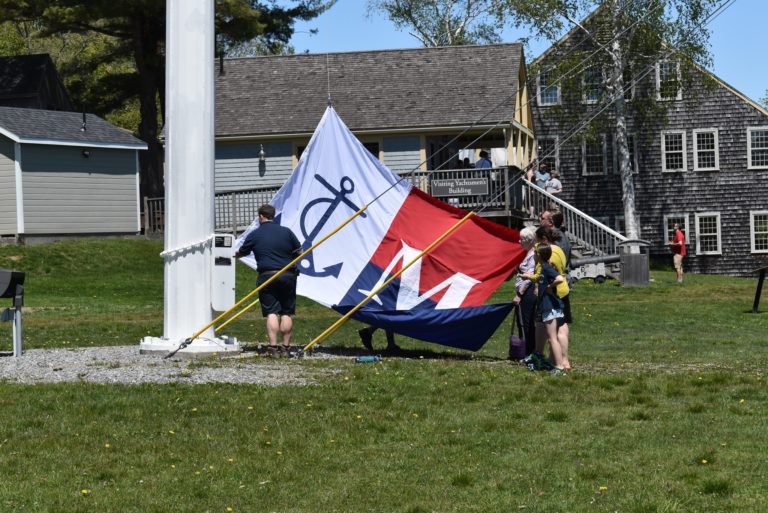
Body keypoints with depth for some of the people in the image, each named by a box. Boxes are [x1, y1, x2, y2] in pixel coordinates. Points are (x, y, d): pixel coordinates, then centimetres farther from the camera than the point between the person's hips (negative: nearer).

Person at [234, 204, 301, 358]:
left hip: (267, 277, -2)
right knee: (286, 313, 8)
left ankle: (273, 347, -12)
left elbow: (241, 253, 16)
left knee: (271, 313, -3)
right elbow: (299, 252, 10)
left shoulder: (254, 235, 2)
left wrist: (234, 255, 39)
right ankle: (286, 348, 8)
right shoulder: (286, 232, 6)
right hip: (287, 276, 2)